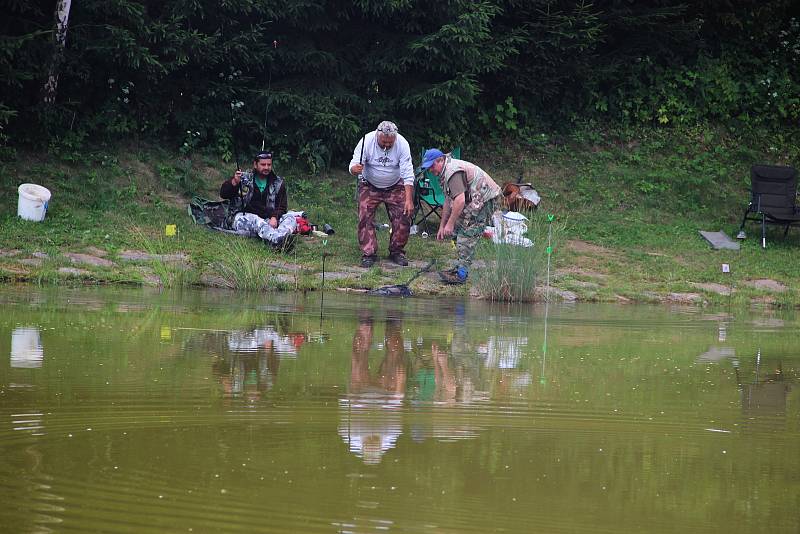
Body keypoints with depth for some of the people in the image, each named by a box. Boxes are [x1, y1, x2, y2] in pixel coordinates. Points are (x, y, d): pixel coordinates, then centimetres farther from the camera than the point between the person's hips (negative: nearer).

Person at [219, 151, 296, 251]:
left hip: (267, 221, 3)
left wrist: (274, 217, -17)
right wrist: (234, 182, -19)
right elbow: (223, 193, 3)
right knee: (255, 220, -36)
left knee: (290, 218, -21)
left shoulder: (278, 182, 13)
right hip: (243, 219, -3)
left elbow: (281, 206, 7)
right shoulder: (244, 177, 7)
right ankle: (278, 240, -67)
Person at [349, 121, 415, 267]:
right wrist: (355, 169, -50)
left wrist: (409, 200, -28)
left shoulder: (402, 144, -23)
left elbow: (408, 174, -22)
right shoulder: (366, 141, -25)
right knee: (365, 217, -14)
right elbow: (353, 167, -24)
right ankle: (368, 254, -6)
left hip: (395, 187, 1)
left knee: (403, 217, -9)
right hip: (370, 186, -1)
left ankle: (397, 251, 7)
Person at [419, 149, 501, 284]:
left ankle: (461, 273, -16)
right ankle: (460, 268, 15)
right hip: (476, 201, 11)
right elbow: (448, 201, 24)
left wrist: (450, 223, -21)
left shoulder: (453, 172, -19)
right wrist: (442, 226, 22)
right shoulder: (446, 172, 18)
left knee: (467, 235, -14)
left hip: (484, 200, -11)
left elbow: (460, 200, -27)